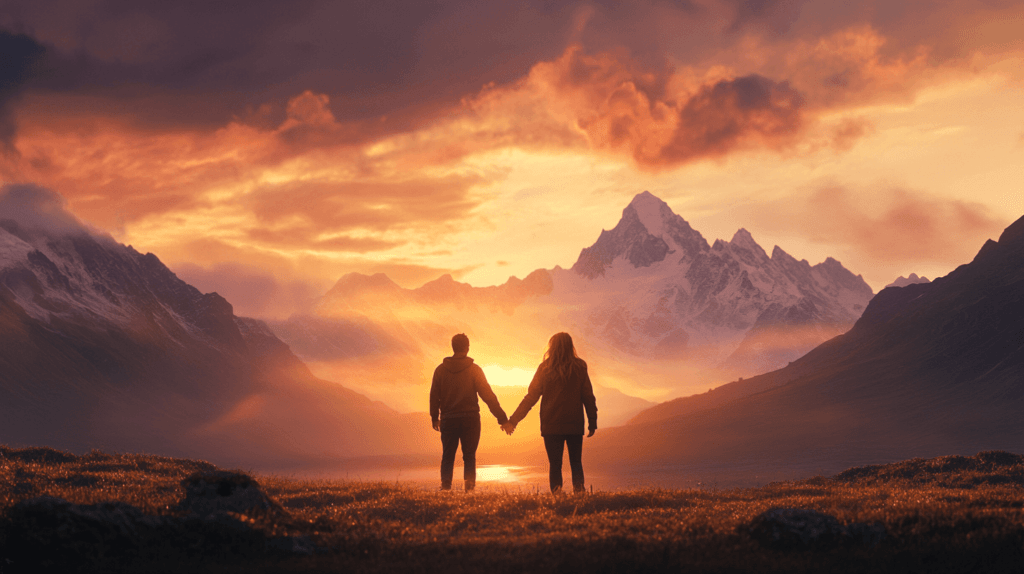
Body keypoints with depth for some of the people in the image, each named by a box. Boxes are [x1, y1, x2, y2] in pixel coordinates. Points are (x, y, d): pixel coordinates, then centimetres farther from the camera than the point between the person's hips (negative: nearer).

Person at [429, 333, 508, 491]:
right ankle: (469, 486, -8)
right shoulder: (474, 370, -4)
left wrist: (434, 417, 19)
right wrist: (502, 418, -5)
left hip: (448, 419, 1)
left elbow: (434, 396, 6)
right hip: (470, 419, -1)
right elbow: (488, 395, -7)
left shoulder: (441, 370, 3)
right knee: (469, 456, 5)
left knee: (448, 455, 8)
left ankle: (445, 485, -6)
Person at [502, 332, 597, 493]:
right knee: (576, 463, 14)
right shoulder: (579, 367, 0)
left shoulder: (545, 368, -3)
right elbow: (588, 397, 1)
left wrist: (513, 420, 3)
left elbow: (531, 397, -2)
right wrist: (593, 421, 10)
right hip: (575, 425, 1)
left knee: (555, 465, 5)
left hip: (551, 425, -1)